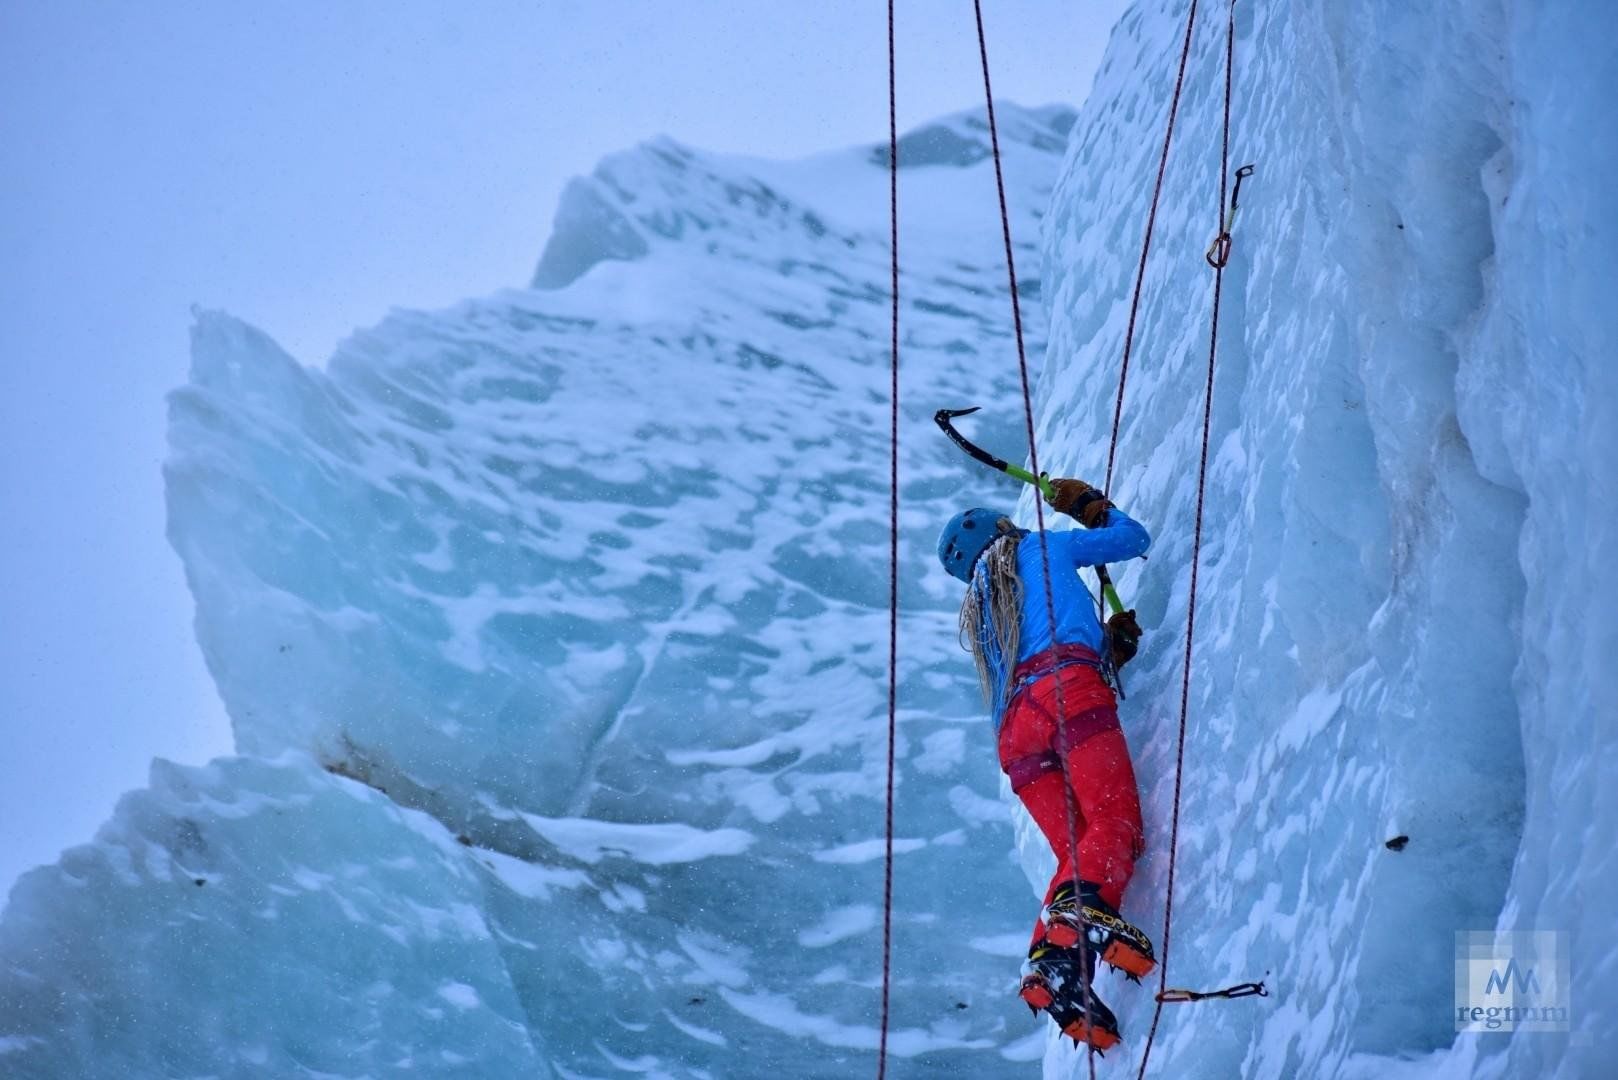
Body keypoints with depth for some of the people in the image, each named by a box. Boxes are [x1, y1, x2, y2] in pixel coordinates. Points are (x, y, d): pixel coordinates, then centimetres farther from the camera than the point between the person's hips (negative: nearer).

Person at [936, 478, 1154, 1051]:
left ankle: (1053, 961, -26)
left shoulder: (976, 615, 37)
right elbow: (1134, 538, 34)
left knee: (1076, 853, -2)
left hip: (1014, 727, 5)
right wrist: (1090, 505, 50)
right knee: (1116, 821, -20)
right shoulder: (1042, 546, 25)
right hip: (1069, 689, -5)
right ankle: (1085, 907, -51)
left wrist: (1112, 644, 35)